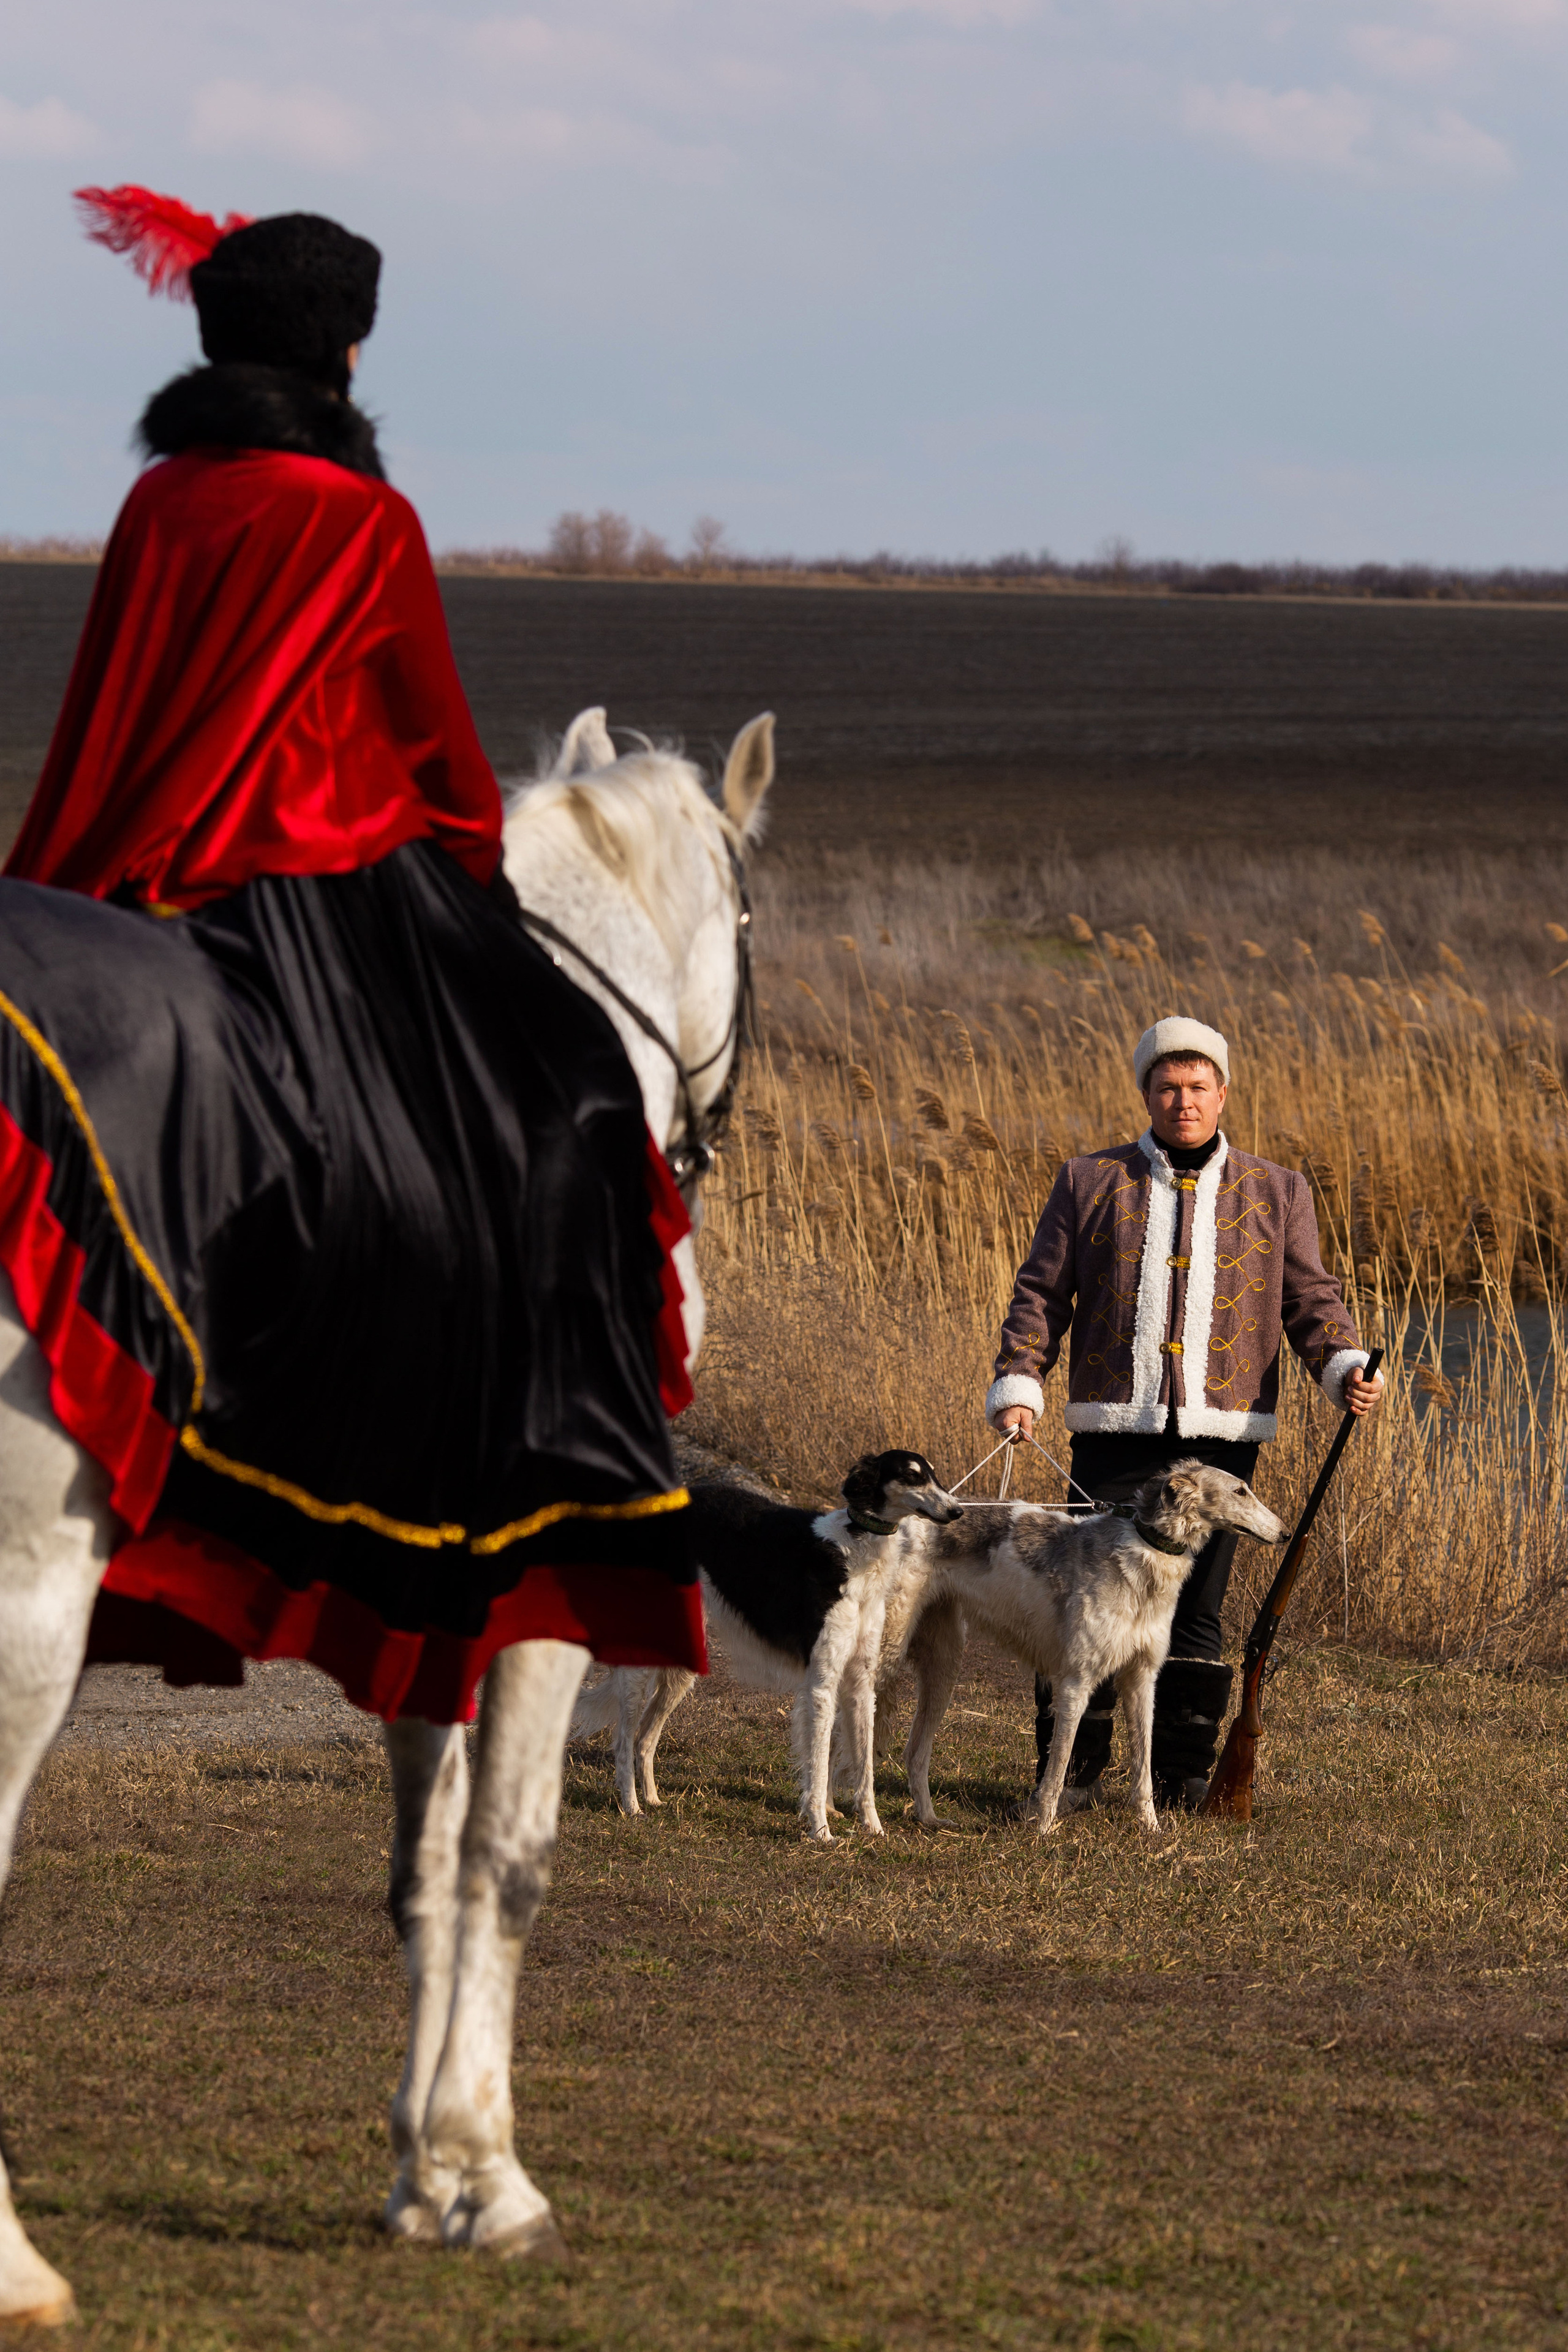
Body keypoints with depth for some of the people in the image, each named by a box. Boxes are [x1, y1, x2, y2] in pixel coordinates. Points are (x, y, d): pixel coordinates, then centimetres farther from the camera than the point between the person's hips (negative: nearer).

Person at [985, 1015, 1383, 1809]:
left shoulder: (1275, 1194, 13)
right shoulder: (1091, 1183, 10)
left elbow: (1310, 1298, 10)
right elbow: (1041, 1291, 9)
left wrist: (1345, 1366, -9)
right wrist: (1017, 1383, -4)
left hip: (1220, 1434, 1)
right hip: (1116, 1434, -1)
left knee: (1195, 1607, 1)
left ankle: (1183, 1772, 10)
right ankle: (1071, 1770, 2)